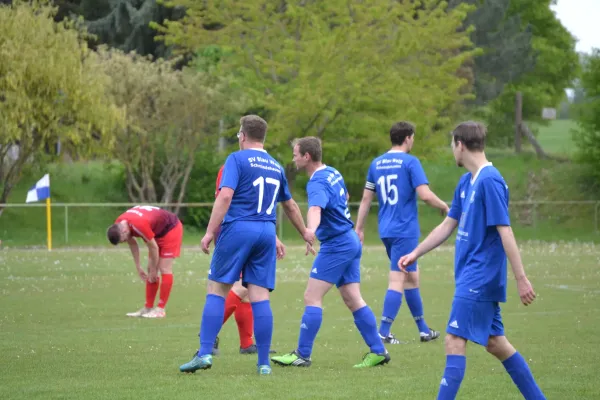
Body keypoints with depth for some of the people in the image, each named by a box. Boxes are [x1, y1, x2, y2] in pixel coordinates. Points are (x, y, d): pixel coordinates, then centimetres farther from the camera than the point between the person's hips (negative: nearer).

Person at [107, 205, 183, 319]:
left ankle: (160, 309, -9)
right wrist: (138, 267, 6)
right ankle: (148, 308, 9)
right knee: (151, 270, 6)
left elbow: (153, 247, -27)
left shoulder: (139, 225, -39)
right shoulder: (119, 225, -13)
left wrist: (153, 271, -15)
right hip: (157, 232, 9)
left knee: (164, 269, -11)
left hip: (171, 228, -9)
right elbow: (132, 243, 5)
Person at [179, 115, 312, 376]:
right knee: (260, 297, 4)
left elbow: (225, 196, -14)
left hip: (238, 229, -5)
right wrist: (305, 233, 44)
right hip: (266, 233, 5)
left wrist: (210, 232, -14)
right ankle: (264, 363, 1)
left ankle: (205, 353, -7)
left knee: (216, 291, 0)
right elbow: (290, 206, 29)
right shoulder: (276, 167, 17)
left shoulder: (237, 159, -1)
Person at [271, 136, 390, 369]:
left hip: (336, 245, -10)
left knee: (312, 297, -7)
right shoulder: (333, 173, 11)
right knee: (353, 300, 9)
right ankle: (378, 351, 8)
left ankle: (302, 355, -6)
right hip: (351, 242, 10)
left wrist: (311, 229, -58)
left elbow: (315, 209, -40)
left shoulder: (317, 183, -18)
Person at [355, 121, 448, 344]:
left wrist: (359, 228, 17)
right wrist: (444, 207, 1)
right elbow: (425, 194, -17)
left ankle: (424, 330, 22)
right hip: (405, 230, -7)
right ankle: (383, 333, -12)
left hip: (386, 231, 7)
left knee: (411, 276, 16)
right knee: (398, 281, -7)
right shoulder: (410, 162, -9)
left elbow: (366, 198, 12)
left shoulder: (376, 163, 10)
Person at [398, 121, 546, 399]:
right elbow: (447, 226, 21)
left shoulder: (490, 181, -17)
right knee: (495, 343, 12)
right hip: (473, 277, 9)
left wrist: (521, 279, -21)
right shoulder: (466, 182, 12)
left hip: (479, 278, -9)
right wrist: (415, 254, 20)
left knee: (455, 341, -11)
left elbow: (505, 232, -20)